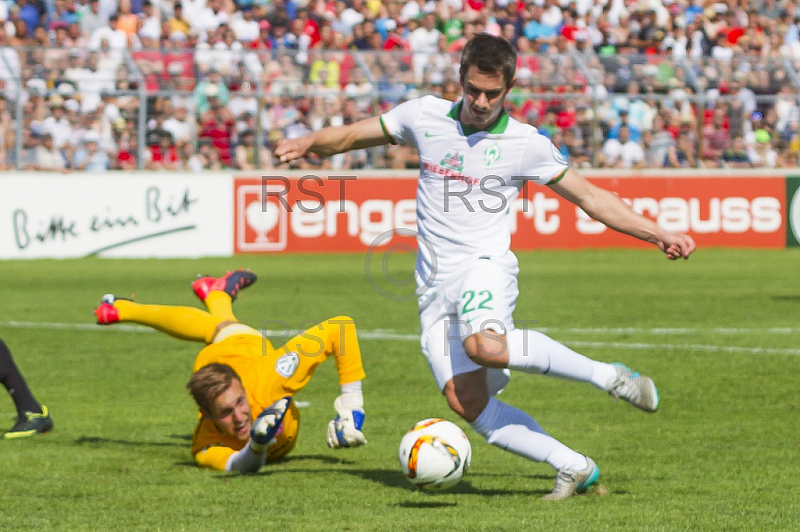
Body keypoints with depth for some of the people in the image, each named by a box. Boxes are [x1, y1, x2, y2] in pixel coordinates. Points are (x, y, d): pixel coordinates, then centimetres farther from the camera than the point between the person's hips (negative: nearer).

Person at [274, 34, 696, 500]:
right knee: (468, 402, -13)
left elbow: (592, 198, 5)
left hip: (483, 265, -4)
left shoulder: (526, 145, -1)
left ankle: (609, 376, -22)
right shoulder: (425, 116, 7)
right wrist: (306, 144, 3)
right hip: (434, 282, 4)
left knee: (486, 346, -38)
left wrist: (658, 234, -1)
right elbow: (355, 135, 20)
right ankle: (575, 468, -6)